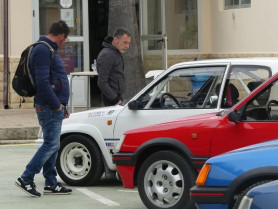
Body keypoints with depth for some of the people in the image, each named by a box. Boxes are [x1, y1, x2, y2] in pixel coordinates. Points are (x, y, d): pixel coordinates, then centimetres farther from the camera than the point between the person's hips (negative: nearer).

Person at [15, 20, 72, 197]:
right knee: (51, 144, -11)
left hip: (55, 107, 11)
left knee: (52, 145, 11)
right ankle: (26, 179, -8)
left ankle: (51, 184, 15)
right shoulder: (43, 51, -15)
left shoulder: (49, 50, 19)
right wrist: (57, 105, -17)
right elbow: (42, 83, -23)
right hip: (49, 108, -11)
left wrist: (62, 105, 17)